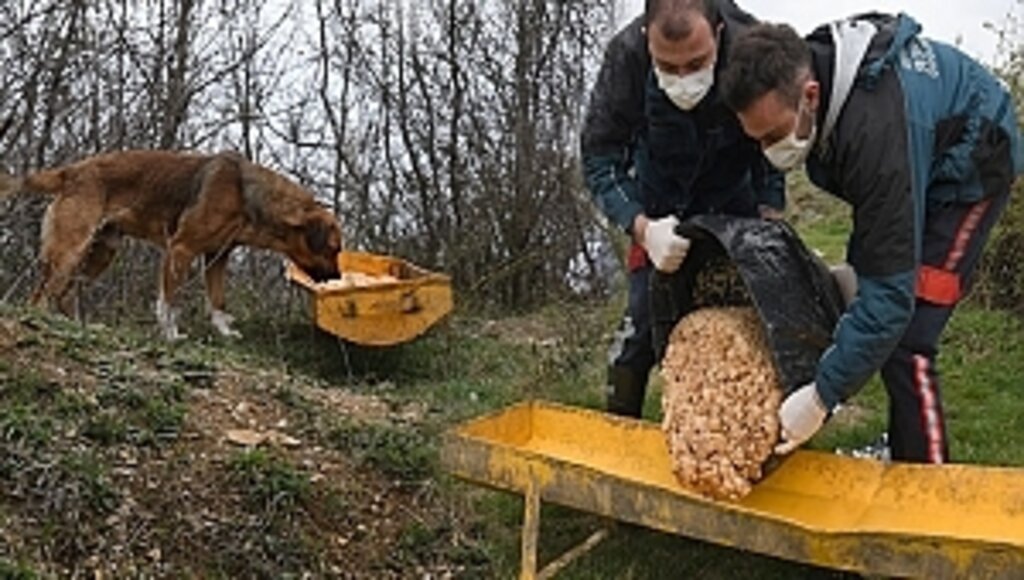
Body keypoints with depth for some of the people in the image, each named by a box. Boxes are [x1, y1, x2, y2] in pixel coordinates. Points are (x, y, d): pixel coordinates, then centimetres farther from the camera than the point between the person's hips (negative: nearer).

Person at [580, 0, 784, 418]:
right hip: (661, 203, 0)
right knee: (643, 315, -7)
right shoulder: (626, 55, -32)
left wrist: (768, 219, -26)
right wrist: (642, 228, -40)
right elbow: (599, 157, -25)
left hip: (734, 196, 1)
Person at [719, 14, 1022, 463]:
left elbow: (890, 289, -42)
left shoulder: (876, 130, -44)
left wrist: (822, 395, -41)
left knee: (904, 339, -17)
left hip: (969, 167, -8)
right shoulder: (797, 67, -21)